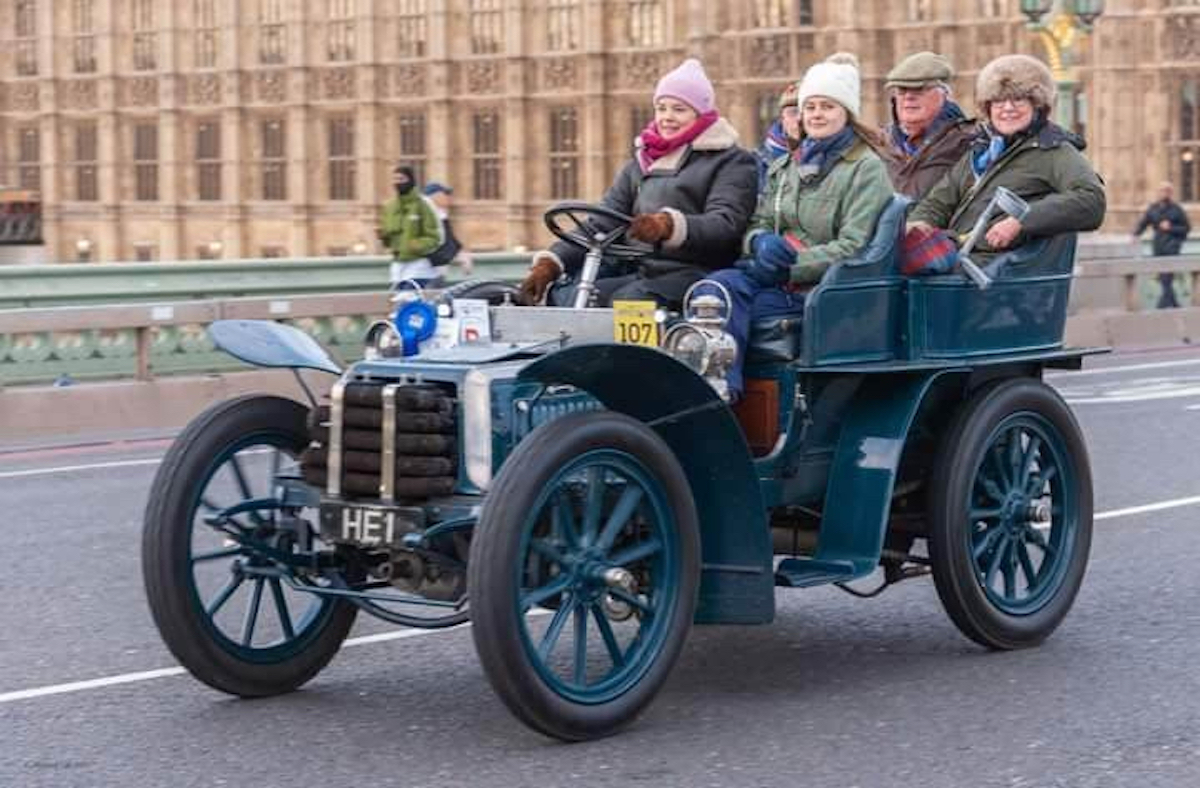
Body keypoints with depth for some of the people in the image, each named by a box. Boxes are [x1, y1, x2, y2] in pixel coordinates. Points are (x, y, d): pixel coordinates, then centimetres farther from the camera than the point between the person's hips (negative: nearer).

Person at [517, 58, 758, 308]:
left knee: (628, 298, -35)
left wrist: (669, 225, -34)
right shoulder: (640, 163, 23)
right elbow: (601, 220, 14)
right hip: (642, 272, 6)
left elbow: (725, 224, -13)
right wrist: (552, 262, -4)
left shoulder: (732, 162, 4)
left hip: (696, 271, -6)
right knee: (565, 294, -21)